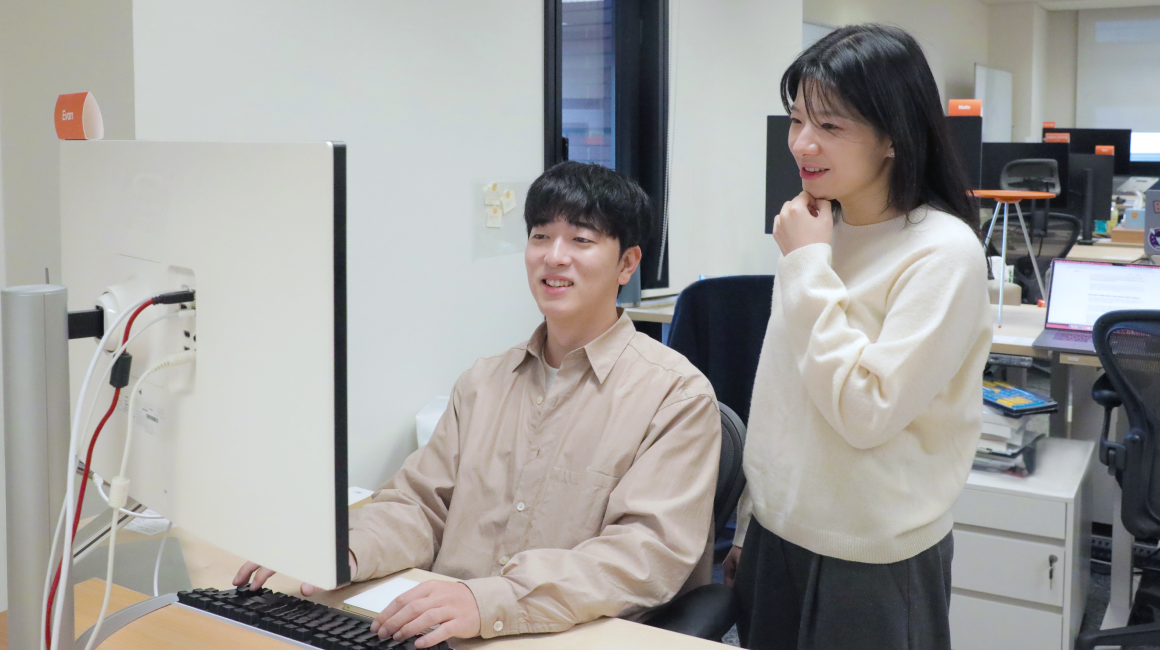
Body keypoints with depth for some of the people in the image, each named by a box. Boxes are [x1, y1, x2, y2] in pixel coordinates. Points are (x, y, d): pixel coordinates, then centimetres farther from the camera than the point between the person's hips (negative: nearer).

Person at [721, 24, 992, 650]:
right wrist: (749, 525, 15)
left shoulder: (943, 253, -17)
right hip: (777, 537, 6)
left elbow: (866, 412, -23)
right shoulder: (818, 231, 3)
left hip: (872, 564, -6)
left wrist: (806, 265, -19)